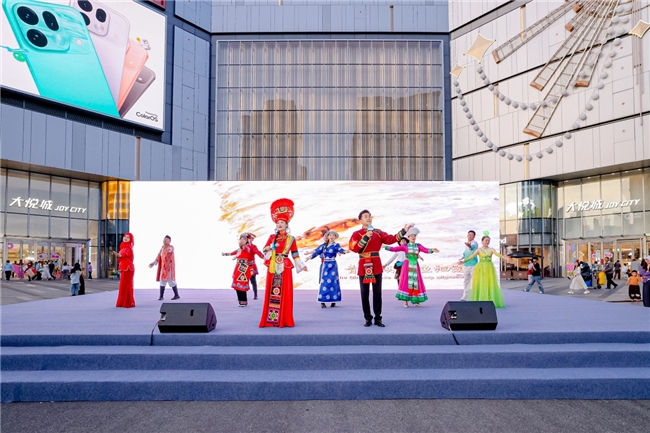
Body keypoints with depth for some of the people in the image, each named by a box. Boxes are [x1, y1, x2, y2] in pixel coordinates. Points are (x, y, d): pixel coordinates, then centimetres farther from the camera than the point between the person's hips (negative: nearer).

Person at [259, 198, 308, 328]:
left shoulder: (291, 239, 4)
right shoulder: (272, 237, 9)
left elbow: (295, 254, 5)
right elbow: (264, 249, 4)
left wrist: (302, 265, 0)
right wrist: (272, 246, -14)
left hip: (285, 267, -1)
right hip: (273, 267, 2)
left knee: (284, 292, -2)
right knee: (271, 291, 1)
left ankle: (283, 319, 5)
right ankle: (270, 319, 6)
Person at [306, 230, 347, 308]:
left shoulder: (335, 245, -4)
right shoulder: (324, 245, 9)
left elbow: (340, 249, -24)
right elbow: (317, 251, 20)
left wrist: (344, 251, -46)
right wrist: (310, 257, 28)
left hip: (332, 266, -4)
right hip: (325, 265, 4)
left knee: (332, 282, -6)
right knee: (324, 283, -1)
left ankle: (333, 300, 3)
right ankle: (322, 301, -2)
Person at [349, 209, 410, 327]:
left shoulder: (378, 232, 9)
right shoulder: (356, 234, 1)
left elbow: (391, 239, -3)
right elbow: (355, 248, -12)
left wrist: (404, 231, -11)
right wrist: (366, 237, -17)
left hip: (376, 265, 2)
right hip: (363, 266, -2)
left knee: (377, 292, 3)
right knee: (365, 293, 3)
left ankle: (378, 318, 10)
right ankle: (368, 318, 12)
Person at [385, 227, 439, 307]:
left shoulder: (418, 246, 7)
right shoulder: (405, 246, 3)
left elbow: (426, 250, -8)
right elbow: (394, 249, -2)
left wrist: (432, 250, -28)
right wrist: (385, 247, -12)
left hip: (415, 267, 2)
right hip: (407, 266, -2)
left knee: (416, 282, 2)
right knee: (406, 282, -4)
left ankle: (416, 300, 11)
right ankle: (405, 301, 0)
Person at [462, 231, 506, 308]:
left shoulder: (491, 250, 6)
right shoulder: (479, 250, 3)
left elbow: (497, 254, -9)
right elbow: (471, 256, -6)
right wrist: (463, 261, -18)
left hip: (489, 269, 1)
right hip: (481, 268, -1)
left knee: (490, 284, -3)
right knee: (480, 285, -3)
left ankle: (491, 301, 2)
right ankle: (480, 301, 2)